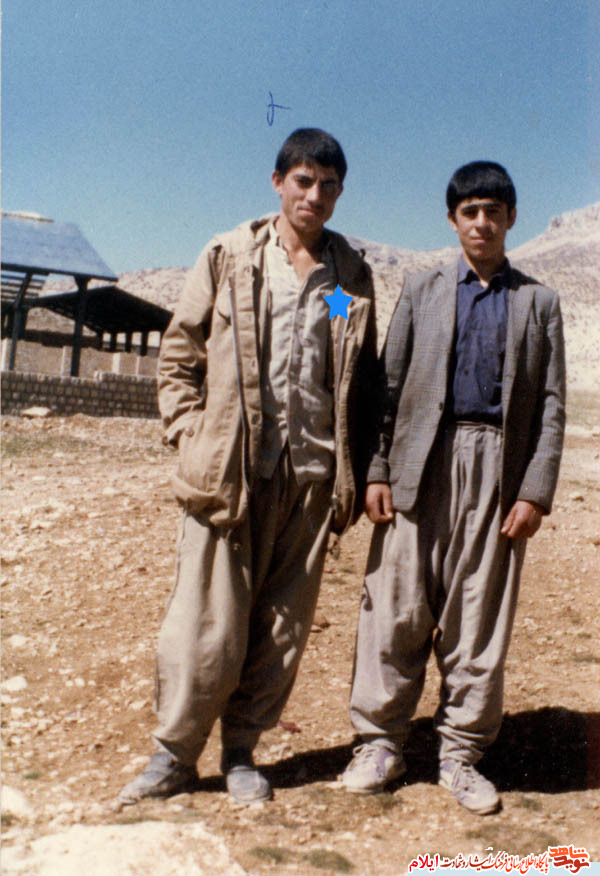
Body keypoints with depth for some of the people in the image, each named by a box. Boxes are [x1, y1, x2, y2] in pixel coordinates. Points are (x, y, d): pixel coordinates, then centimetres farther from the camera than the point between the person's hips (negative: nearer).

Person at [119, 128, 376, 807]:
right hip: (228, 470, -2)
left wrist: (355, 470, 6)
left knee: (283, 623, 7)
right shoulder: (227, 257, 5)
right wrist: (190, 439, -3)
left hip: (313, 473, 2)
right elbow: (177, 355, 7)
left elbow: (363, 377, 12)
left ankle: (241, 751, 24)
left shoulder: (353, 274, 10)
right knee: (207, 622, 1)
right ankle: (175, 751, 18)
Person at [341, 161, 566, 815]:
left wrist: (536, 491, -4)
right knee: (398, 607, 0)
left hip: (499, 469, 0)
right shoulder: (422, 292, 13)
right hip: (422, 465, 0)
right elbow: (389, 384, 7)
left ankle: (461, 753, 17)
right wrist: (377, 471, -2)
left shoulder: (538, 302, 12)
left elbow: (551, 404, 6)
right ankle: (380, 742, 14)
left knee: (481, 616, 4)